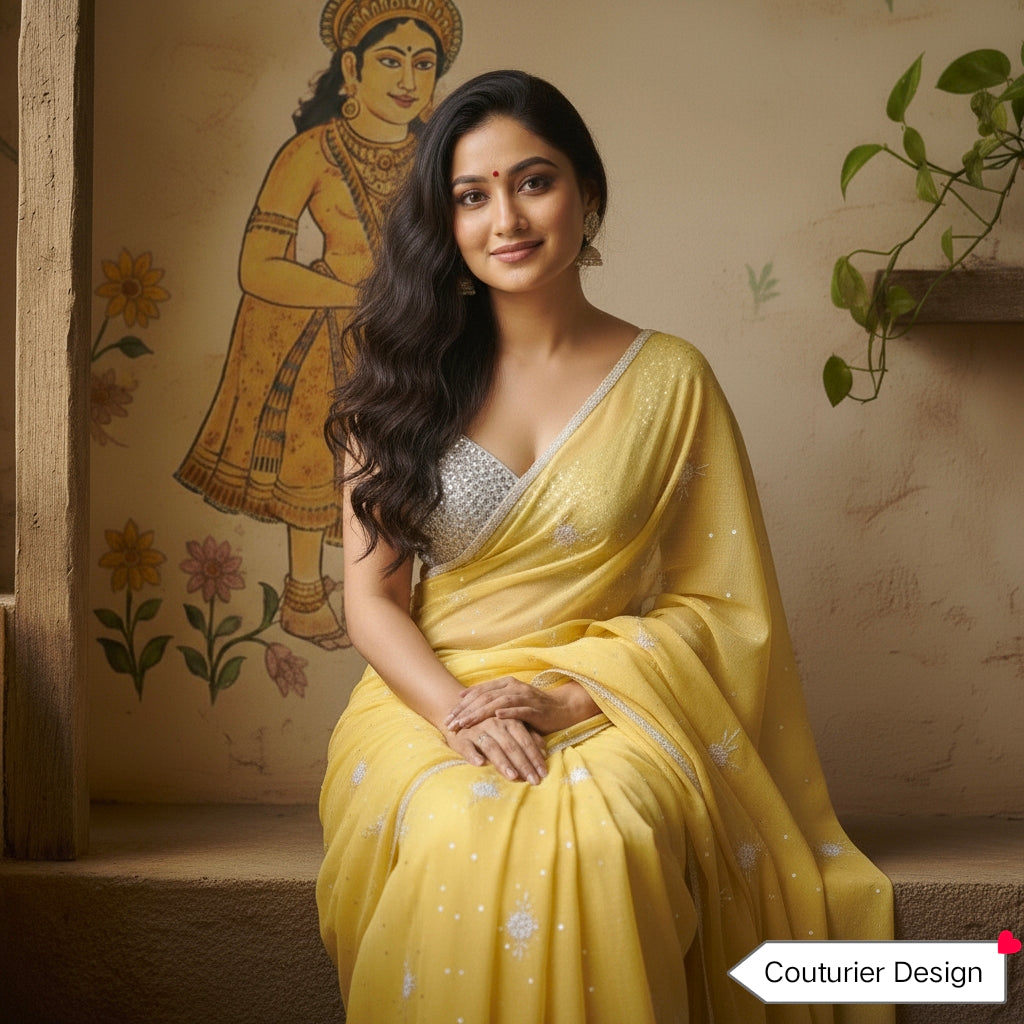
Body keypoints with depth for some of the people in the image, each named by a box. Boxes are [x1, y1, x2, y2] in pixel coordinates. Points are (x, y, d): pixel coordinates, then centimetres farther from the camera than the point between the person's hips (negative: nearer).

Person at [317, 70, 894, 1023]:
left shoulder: (669, 381, 3)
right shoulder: (406, 378, 7)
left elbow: (716, 602, 3)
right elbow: (370, 595, 5)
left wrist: (567, 696, -13)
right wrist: (458, 711, -15)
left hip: (608, 706, -1)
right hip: (428, 700, 1)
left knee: (599, 836, -35)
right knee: (458, 835, -34)